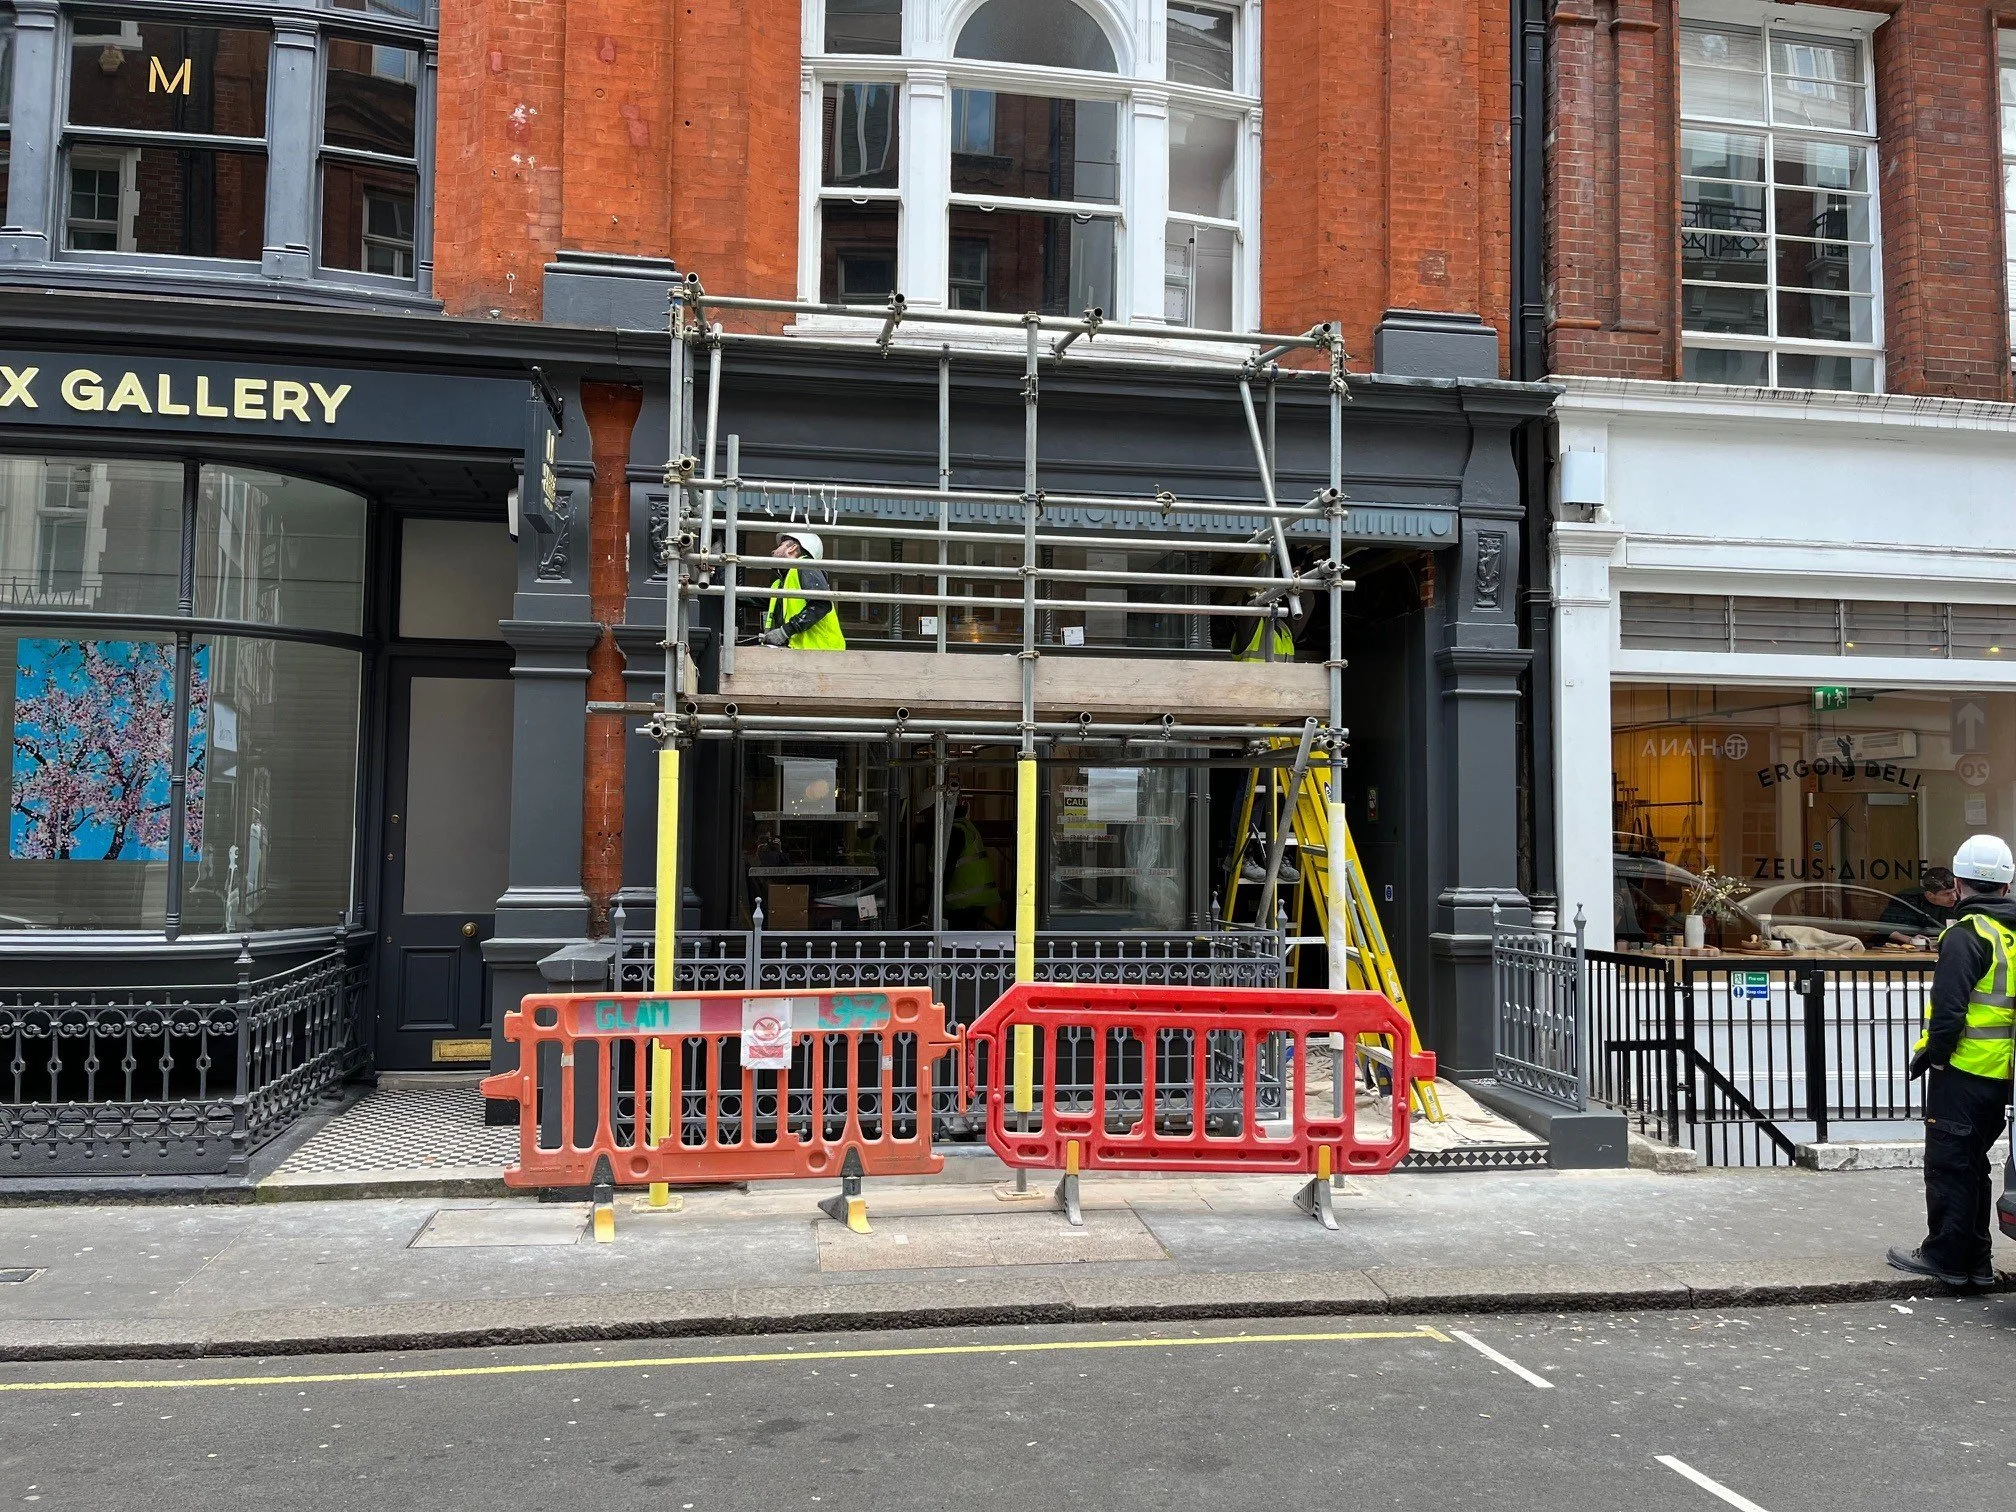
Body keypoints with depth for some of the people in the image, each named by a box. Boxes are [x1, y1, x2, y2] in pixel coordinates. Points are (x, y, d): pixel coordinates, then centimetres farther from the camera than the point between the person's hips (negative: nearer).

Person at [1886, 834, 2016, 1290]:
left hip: (1965, 1069, -8)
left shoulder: (1967, 934, -15)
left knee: (1949, 1164, 1)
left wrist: (1931, 1053, -9)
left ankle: (1945, 1257, 6)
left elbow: (1950, 1007, -20)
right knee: (1974, 1165, 16)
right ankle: (1977, 1260, 21)